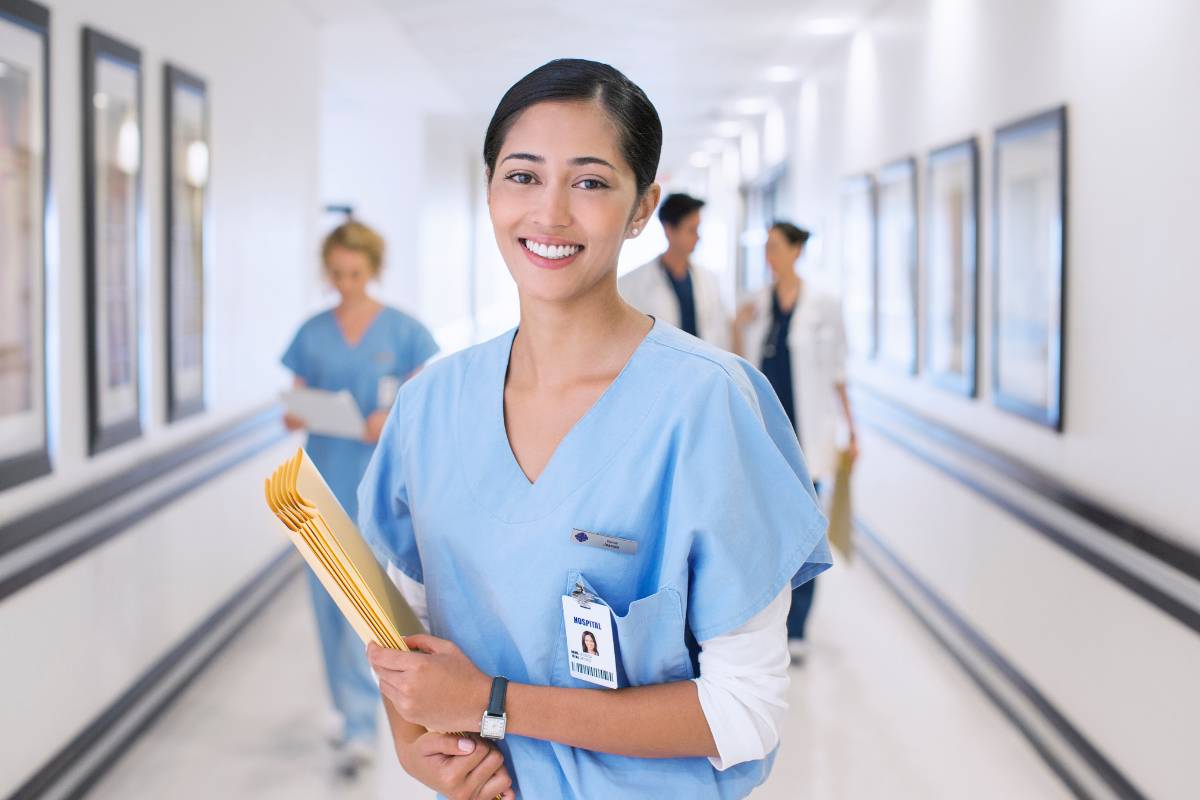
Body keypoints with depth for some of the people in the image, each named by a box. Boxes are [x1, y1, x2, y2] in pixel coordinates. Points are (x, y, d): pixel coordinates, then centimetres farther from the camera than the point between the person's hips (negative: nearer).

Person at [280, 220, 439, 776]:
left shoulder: (402, 330, -1)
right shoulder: (313, 334, 8)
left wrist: (394, 418, -19)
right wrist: (294, 417, -11)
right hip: (323, 479, 4)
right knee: (327, 598, 10)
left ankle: (361, 725, -6)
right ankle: (351, 707, 27)